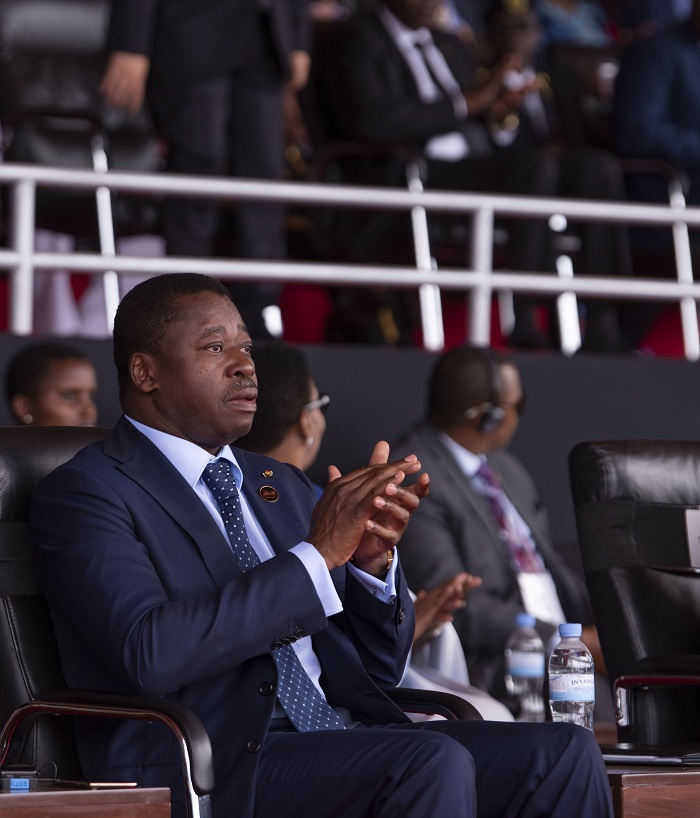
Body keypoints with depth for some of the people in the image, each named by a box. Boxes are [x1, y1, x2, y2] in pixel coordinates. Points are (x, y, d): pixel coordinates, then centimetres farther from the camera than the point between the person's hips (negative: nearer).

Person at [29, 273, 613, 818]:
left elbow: (379, 669, 21)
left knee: (565, 752, -14)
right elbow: (151, 652, -19)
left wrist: (374, 561, 0)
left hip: (347, 739, 7)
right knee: (433, 763, -32)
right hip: (217, 765, -7)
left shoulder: (281, 486, 23)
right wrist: (316, 554, -18)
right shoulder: (85, 494, 0)